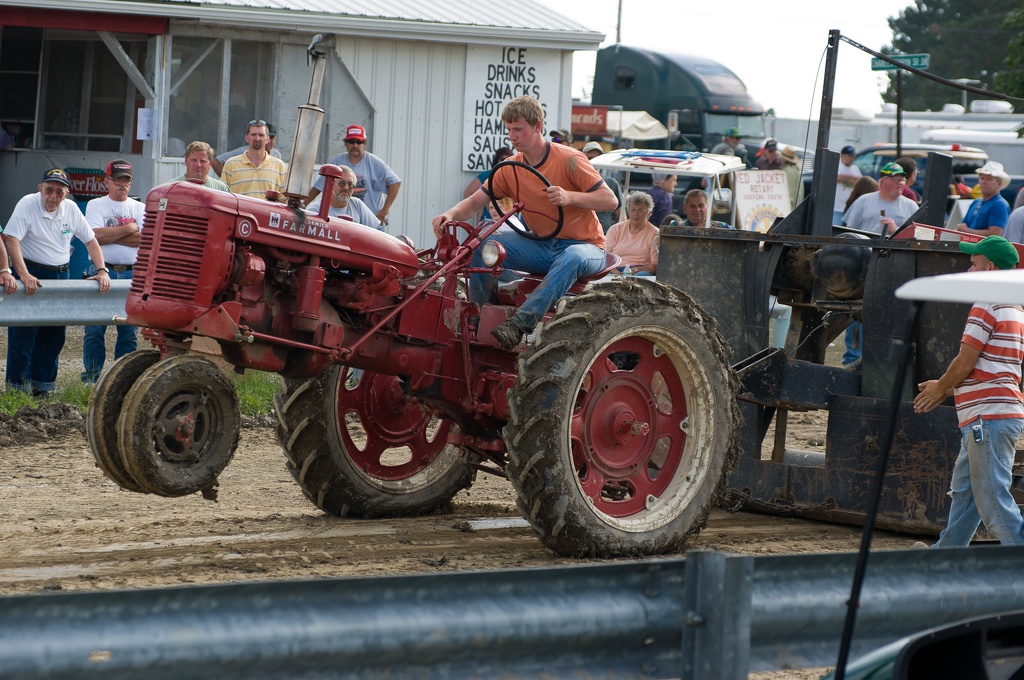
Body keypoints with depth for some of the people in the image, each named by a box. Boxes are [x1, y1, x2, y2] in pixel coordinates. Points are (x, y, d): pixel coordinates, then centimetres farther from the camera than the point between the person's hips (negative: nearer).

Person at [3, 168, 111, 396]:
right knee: (23, 335, -6)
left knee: (54, 335, 9)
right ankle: (16, 387, -1)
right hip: (31, 275, -6)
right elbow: (11, 239, -21)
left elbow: (91, 241, 12)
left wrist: (102, 270, -1)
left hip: (60, 276, 6)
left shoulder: (71, 209, 5)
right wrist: (24, 275, -31)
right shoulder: (27, 205, -11)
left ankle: (43, 385, 18)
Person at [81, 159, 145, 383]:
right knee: (95, 330, -2)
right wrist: (129, 229, -5)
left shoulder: (140, 208, 11)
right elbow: (96, 236, -10)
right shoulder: (96, 205, 7)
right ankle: (91, 377, 5)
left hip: (132, 273, 2)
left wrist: (109, 235, -8)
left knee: (129, 331, 1)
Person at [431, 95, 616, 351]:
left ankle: (519, 323, -50)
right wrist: (451, 215, -21)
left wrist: (570, 197, -32)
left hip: (584, 245, -5)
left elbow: (610, 200, -15)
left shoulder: (568, 160, -12)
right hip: (541, 245, 5)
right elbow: (476, 201, 1)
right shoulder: (511, 169, 4)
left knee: (572, 259, -42)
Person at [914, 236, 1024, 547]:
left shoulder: (987, 306, -11)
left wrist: (940, 388, 6)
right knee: (963, 494, 18)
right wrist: (945, 389, 23)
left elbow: (965, 363, -13)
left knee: (992, 499, -11)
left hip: (990, 418, -11)